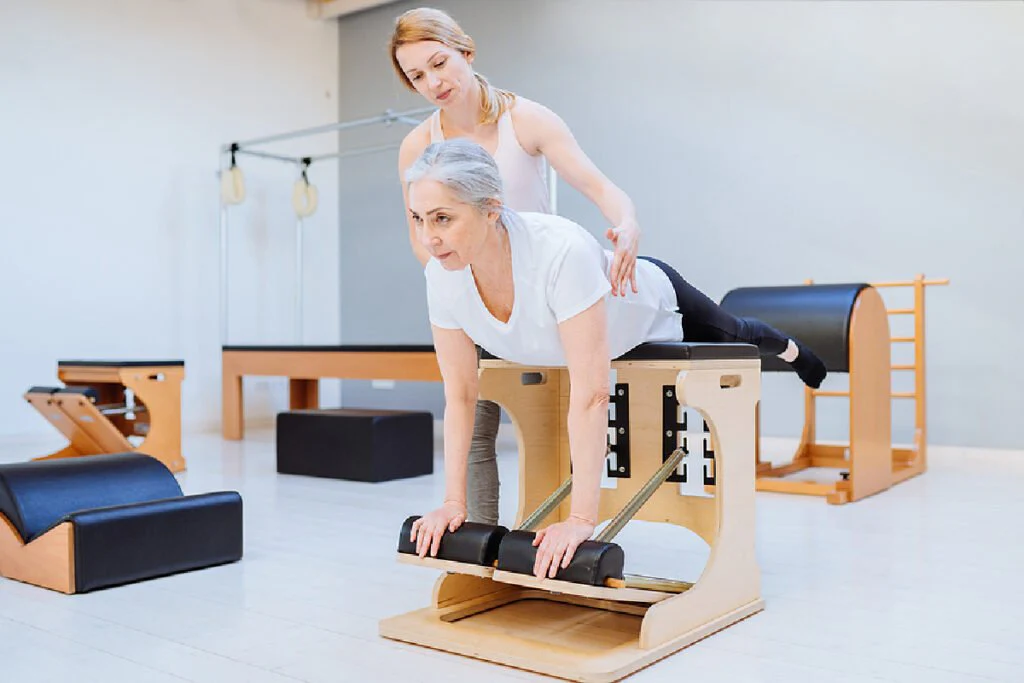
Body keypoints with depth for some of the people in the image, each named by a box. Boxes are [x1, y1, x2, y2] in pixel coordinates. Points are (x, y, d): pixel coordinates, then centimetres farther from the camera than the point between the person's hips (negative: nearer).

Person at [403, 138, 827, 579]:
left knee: (733, 337, 31)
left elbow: (589, 396, -47)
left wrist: (581, 518, -47)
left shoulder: (561, 251, -49)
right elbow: (460, 396, -21)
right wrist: (453, 502, -22)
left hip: (653, 308, -3)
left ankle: (789, 348, 67)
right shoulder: (442, 277, -31)